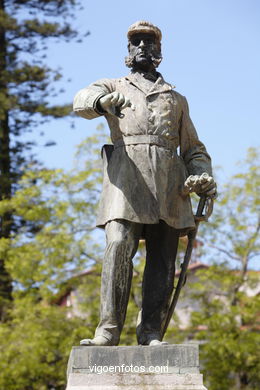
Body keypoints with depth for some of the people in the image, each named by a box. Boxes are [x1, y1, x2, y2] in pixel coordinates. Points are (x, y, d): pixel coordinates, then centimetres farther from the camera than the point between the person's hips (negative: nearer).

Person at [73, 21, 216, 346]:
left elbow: (193, 148, 27)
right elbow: (82, 102, -1)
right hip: (127, 177, -3)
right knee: (118, 248, -19)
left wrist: (203, 175, 4)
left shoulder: (176, 99, 30)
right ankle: (108, 331, -22)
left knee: (163, 258, -6)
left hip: (168, 183, 3)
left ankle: (151, 334, -6)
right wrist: (103, 101, -26)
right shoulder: (113, 87, 22)